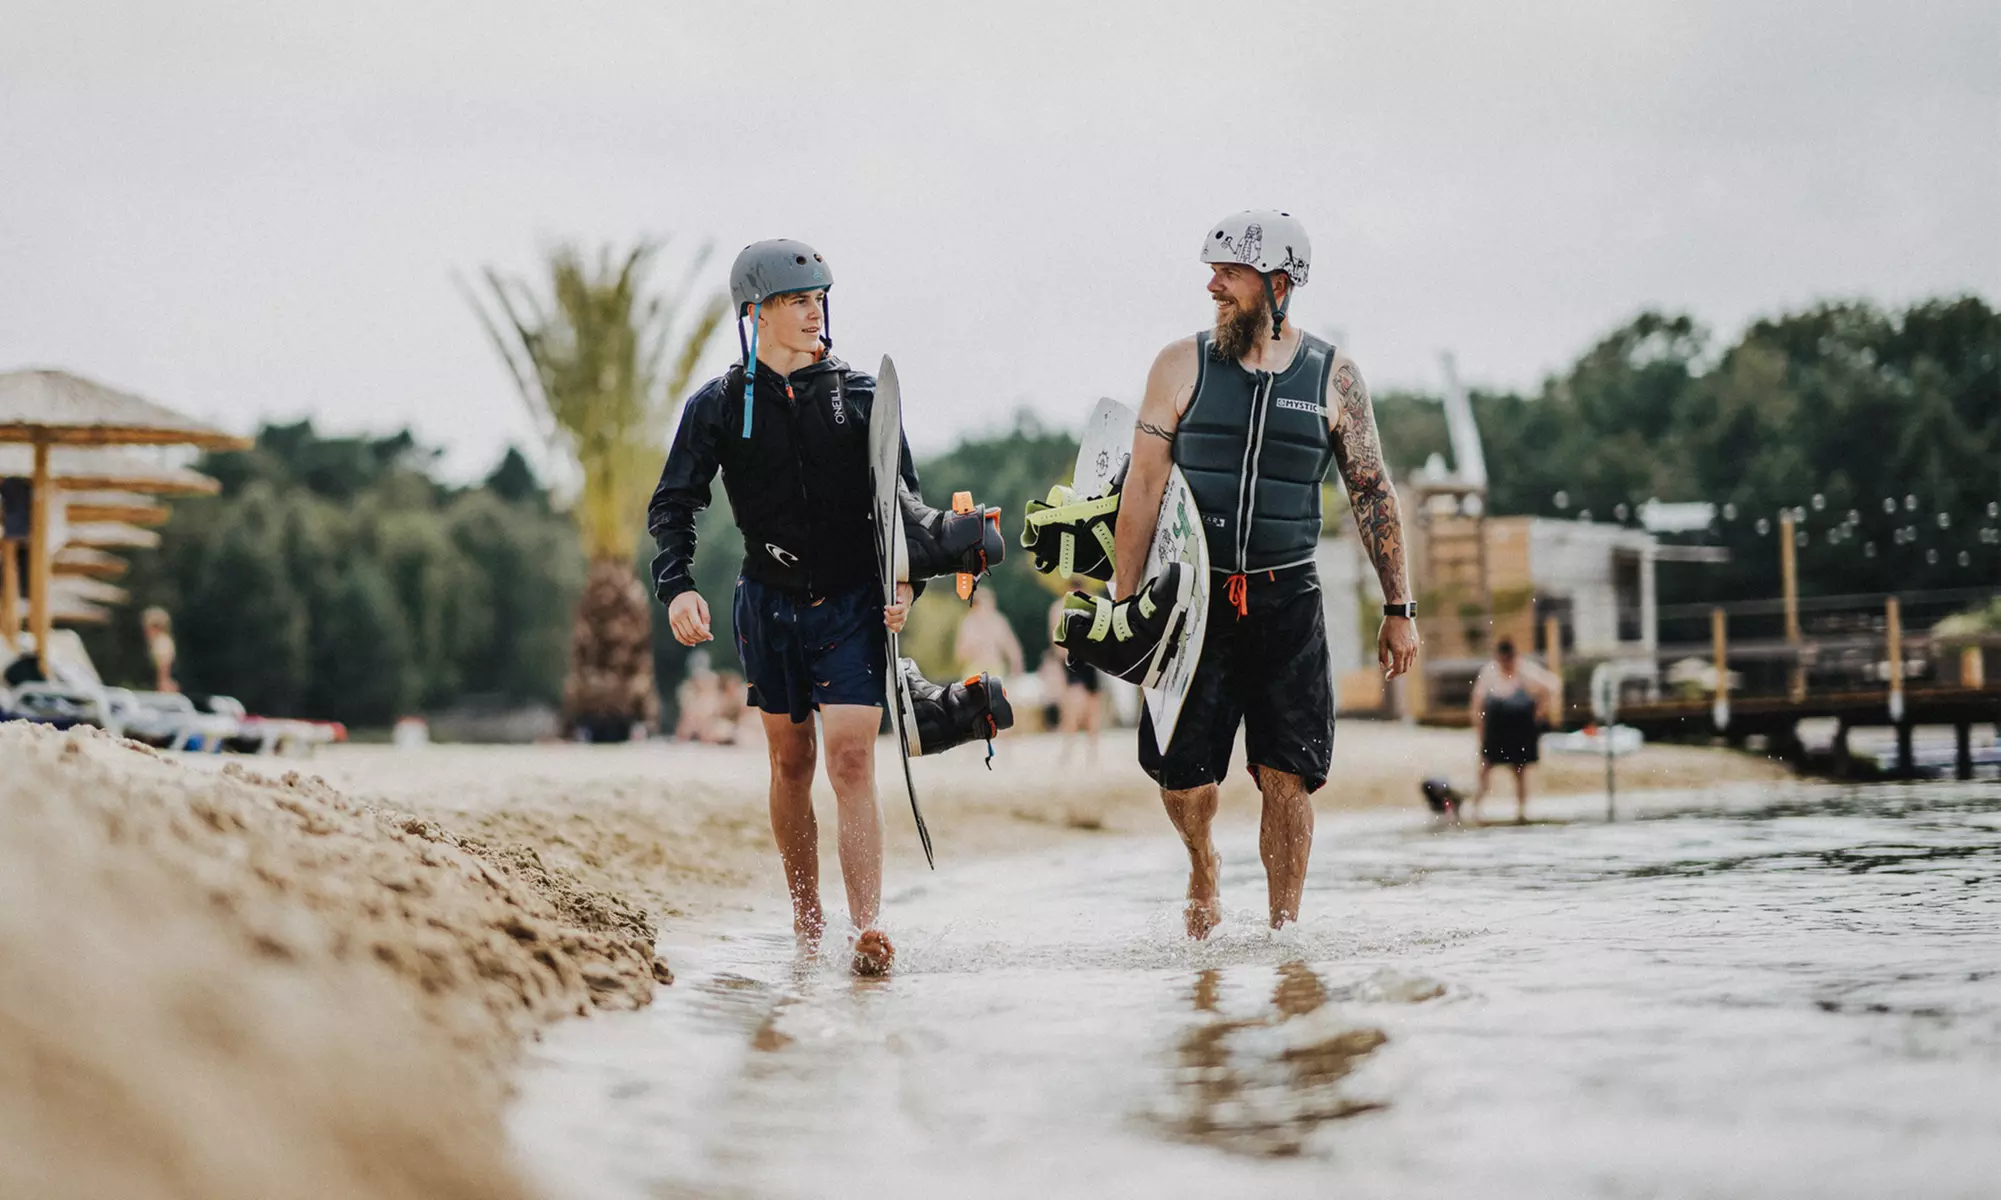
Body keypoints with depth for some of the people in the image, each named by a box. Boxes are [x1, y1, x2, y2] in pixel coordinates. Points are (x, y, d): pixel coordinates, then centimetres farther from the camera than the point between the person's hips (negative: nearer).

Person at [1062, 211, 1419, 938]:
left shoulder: (1333, 376, 2)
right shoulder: (1182, 366, 2)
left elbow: (1372, 493, 7)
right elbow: (1143, 487, 2)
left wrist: (1399, 609, 4)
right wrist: (1123, 604, -2)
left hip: (1287, 602, 0)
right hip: (1195, 598, 0)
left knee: (1287, 779, -4)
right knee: (1182, 776, -3)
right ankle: (1202, 867, 29)